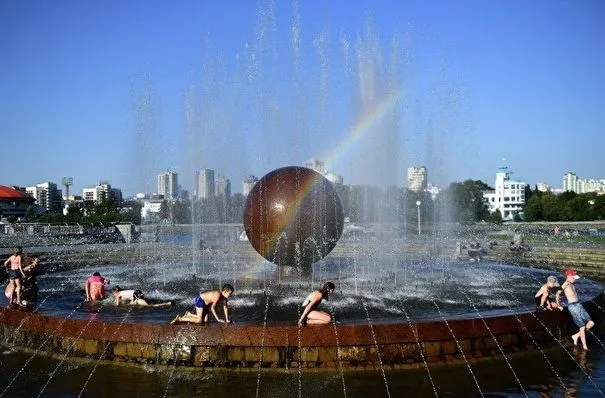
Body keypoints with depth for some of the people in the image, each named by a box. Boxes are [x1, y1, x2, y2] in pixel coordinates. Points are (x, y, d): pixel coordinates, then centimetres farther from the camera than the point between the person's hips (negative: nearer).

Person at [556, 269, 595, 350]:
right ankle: (584, 347, 5)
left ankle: (576, 336, 18)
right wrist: (557, 304, -4)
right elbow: (558, 293, -11)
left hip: (579, 305, 8)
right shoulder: (566, 283, -12)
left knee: (591, 323, 2)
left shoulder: (572, 284, 13)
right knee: (582, 327, -7)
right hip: (572, 307, -8)